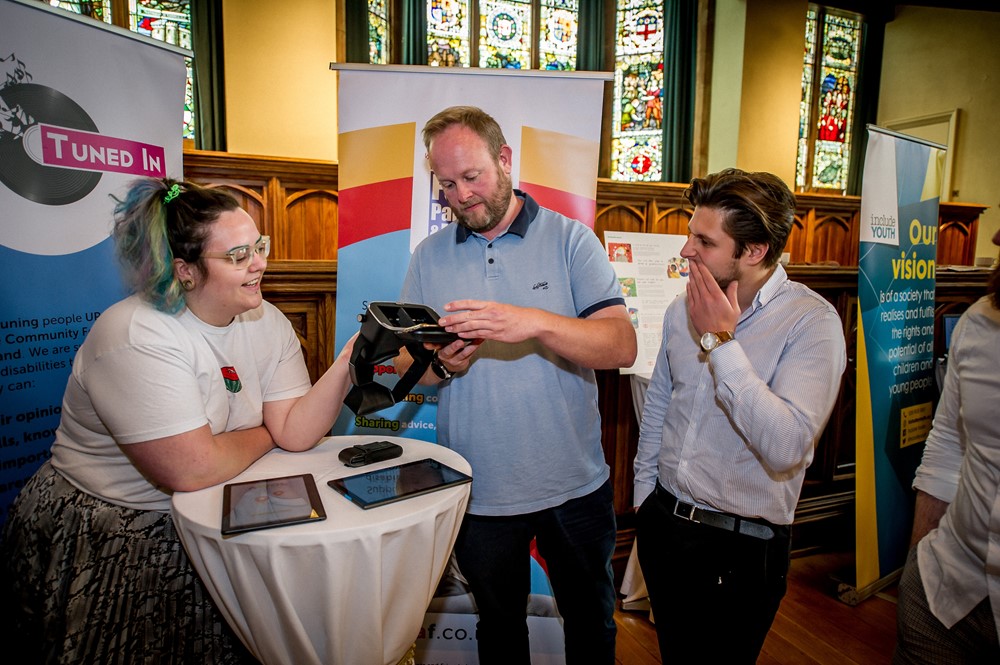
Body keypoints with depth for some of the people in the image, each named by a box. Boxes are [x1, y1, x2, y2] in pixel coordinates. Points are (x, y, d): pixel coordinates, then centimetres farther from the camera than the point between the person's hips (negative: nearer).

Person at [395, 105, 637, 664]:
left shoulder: (570, 240, -7)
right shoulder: (429, 257, 1)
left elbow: (622, 346, -17)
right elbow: (406, 367, 2)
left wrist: (536, 322, -32)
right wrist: (442, 365, -20)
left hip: (575, 487, -1)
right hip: (479, 490, 2)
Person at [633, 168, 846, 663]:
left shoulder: (812, 321, -18)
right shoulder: (682, 309, -1)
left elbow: (786, 446, -31)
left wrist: (720, 341, -28)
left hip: (741, 547, -5)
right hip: (662, 522, 5)